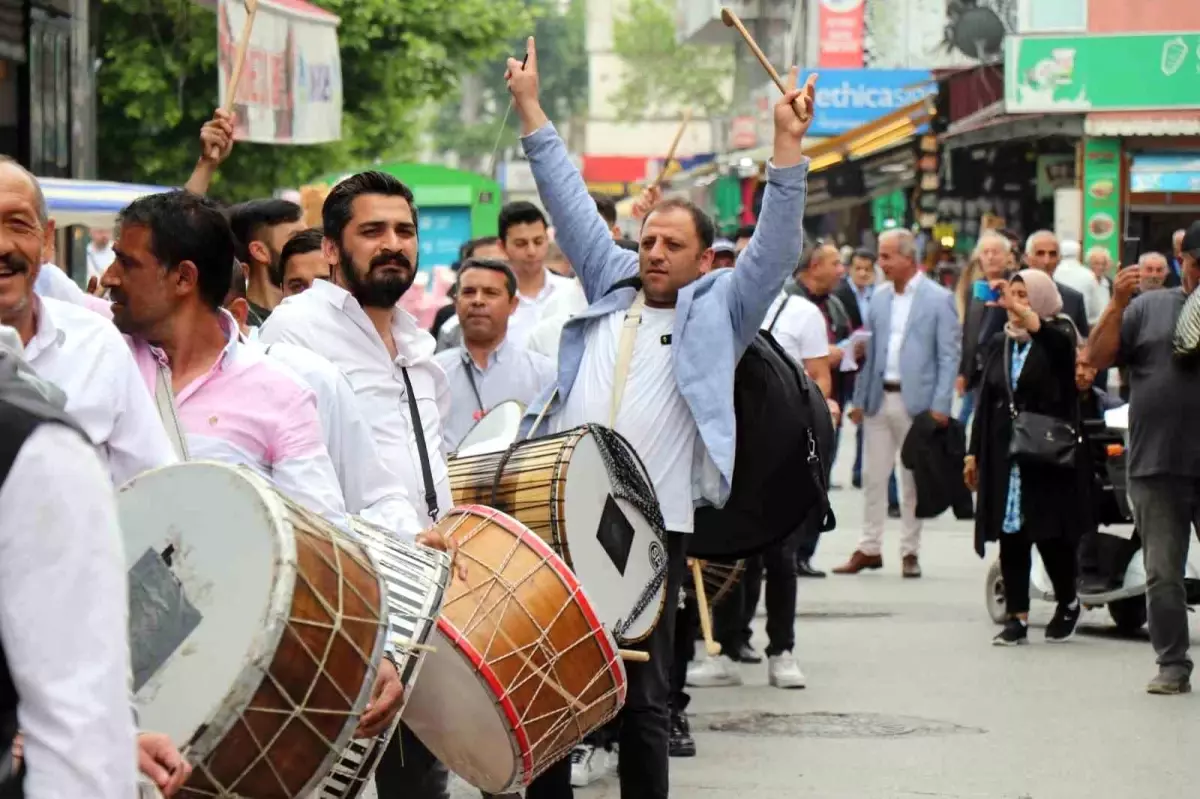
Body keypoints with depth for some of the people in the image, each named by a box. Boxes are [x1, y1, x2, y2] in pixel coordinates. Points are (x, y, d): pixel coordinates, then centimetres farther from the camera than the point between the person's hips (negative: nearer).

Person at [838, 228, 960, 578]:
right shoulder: (879, 299, 10)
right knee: (873, 476, 6)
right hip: (879, 399, 5)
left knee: (913, 480, 3)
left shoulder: (938, 299, -4)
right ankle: (869, 549, 12)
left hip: (916, 401, -5)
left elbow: (950, 354, -6)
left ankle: (910, 552, 10)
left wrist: (940, 405, -13)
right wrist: (859, 398, 8)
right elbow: (870, 351, 14)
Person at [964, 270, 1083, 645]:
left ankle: (1068, 603, 19)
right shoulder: (1000, 345, 13)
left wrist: (1016, 309, -41)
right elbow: (985, 401, 15)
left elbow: (1054, 340, -28)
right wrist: (973, 452, 11)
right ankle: (1017, 617, 4)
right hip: (1003, 454, 5)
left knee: (1051, 534, -2)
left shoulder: (1057, 336, -2)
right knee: (1010, 537, 2)